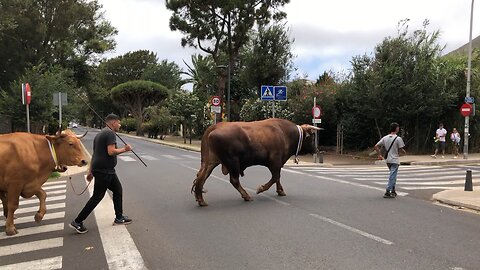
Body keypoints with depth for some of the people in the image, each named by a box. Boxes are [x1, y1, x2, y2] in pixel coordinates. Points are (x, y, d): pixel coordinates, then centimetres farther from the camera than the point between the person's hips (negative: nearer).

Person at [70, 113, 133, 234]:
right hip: (104, 171, -10)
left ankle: (119, 218, 23)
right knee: (97, 197, -4)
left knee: (118, 190, 16)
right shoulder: (110, 133, -13)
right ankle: (77, 222, 2)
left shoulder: (100, 134, 18)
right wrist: (124, 149, -9)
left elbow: (95, 154, 20)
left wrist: (90, 171, 22)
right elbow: (111, 152, -24)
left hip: (107, 170, 10)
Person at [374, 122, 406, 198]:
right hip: (395, 160, -6)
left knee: (393, 176, 20)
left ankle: (393, 191, 24)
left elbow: (376, 146, 1)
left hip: (388, 160, 6)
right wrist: (403, 151, 10)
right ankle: (387, 192, -7)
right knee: (392, 176, -4)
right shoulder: (398, 138, -11)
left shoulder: (385, 138, 4)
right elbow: (401, 149, -12)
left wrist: (379, 155, 9)